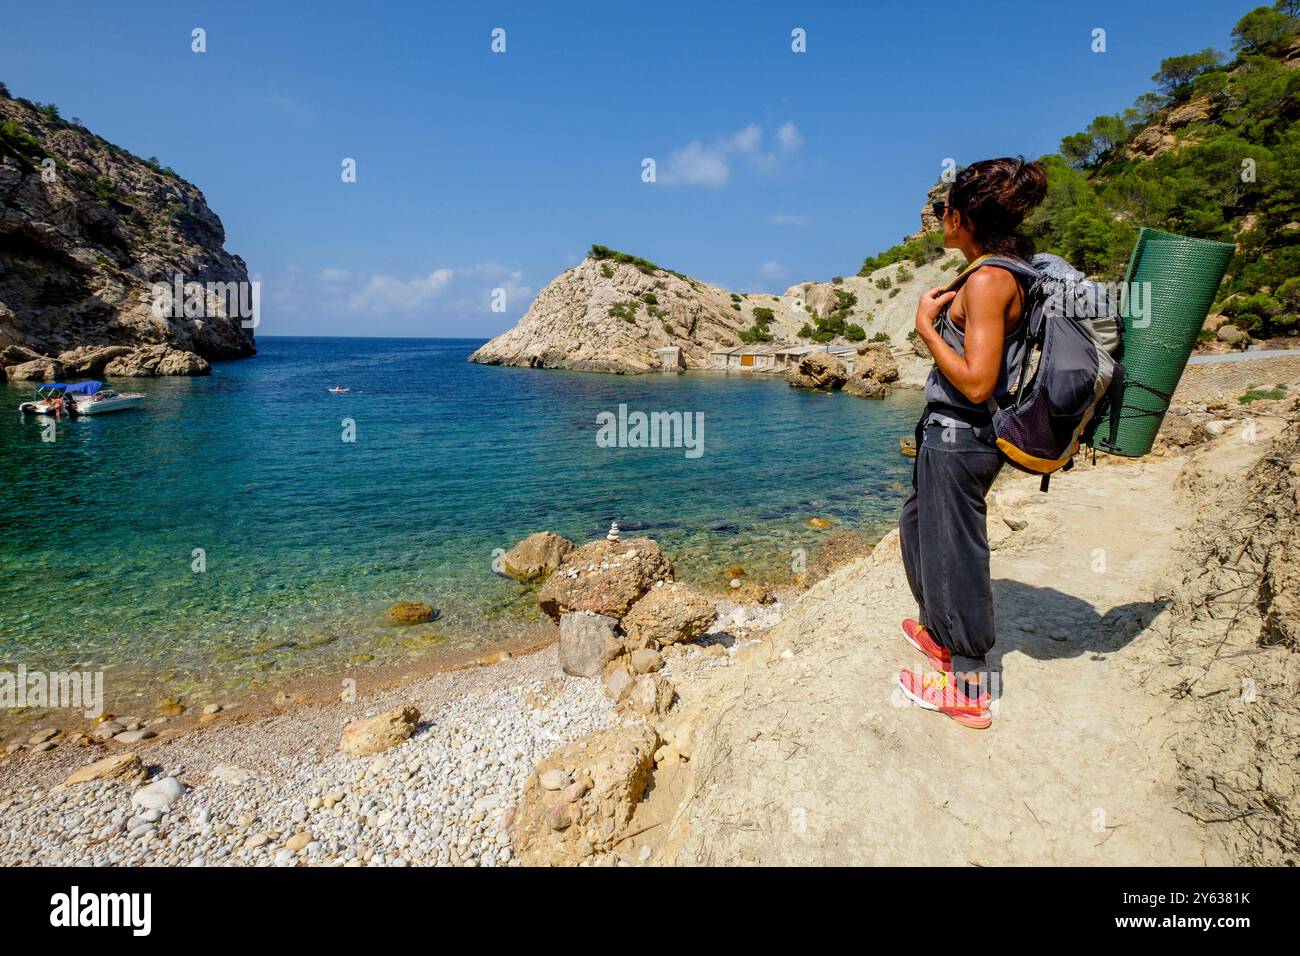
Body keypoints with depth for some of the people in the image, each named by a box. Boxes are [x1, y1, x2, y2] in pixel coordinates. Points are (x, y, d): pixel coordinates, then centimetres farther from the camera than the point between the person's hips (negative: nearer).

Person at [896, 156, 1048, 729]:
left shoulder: (988, 280, -20)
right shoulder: (1006, 274, 11)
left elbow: (976, 382, -25)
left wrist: (926, 326, -18)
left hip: (958, 438, -11)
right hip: (955, 435, 11)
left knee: (954, 552, 0)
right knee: (918, 526, 26)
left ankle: (968, 689, 15)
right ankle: (940, 633, 46)